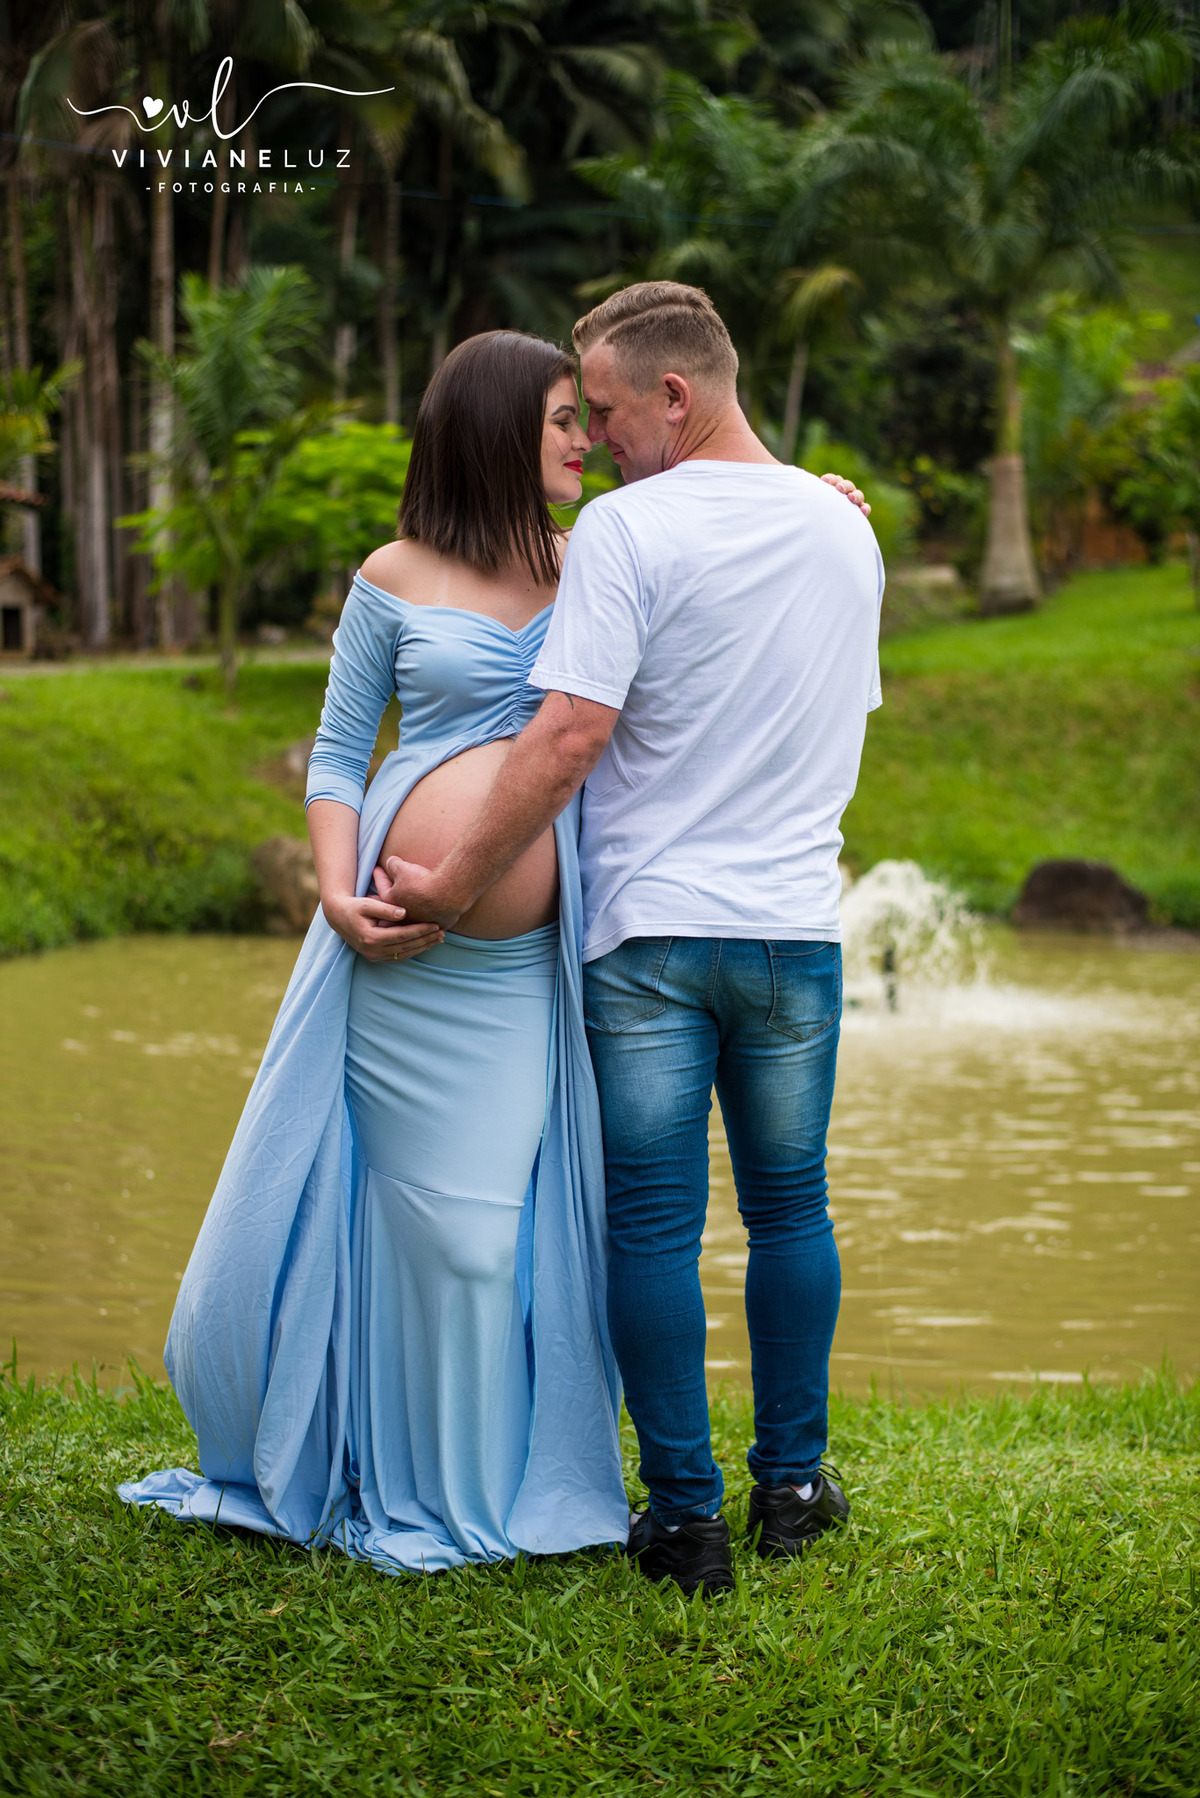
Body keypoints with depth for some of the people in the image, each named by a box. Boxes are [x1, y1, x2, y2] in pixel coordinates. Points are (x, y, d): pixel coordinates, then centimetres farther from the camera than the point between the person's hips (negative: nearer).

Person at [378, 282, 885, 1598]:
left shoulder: (627, 529, -13)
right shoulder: (846, 528, 7)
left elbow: (569, 737, -19)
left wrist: (453, 884, -13)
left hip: (648, 930, -5)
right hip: (798, 921, 5)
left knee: (653, 1225, 3)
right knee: (789, 1208, 16)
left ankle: (683, 1515, 5)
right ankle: (791, 1486, 24)